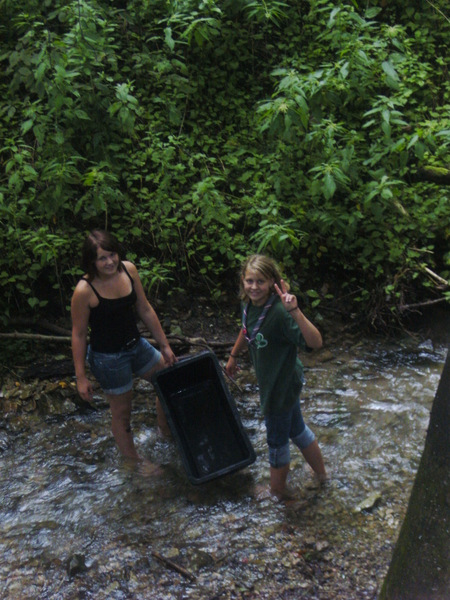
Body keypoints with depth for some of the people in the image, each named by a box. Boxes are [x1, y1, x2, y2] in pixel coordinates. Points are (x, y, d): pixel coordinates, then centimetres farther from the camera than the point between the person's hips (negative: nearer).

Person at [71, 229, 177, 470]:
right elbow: (79, 335, -15)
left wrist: (164, 345, 7)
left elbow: (145, 310, 1)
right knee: (121, 411, 13)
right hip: (107, 358, -6)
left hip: (136, 345, 7)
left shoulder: (128, 270, -10)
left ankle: (166, 431, 48)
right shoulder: (84, 290, -26)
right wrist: (81, 377, -10)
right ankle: (133, 461, 37)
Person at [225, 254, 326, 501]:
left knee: (277, 439, 14)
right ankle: (321, 474, 48)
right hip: (271, 380, 8)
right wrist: (233, 356, 28)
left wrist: (295, 311, -53)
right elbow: (246, 331, 15)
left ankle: (277, 490, 39)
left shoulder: (279, 312, -32)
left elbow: (315, 342, -41)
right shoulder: (249, 305, -8)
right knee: (296, 429, 26)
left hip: (283, 383, -8)